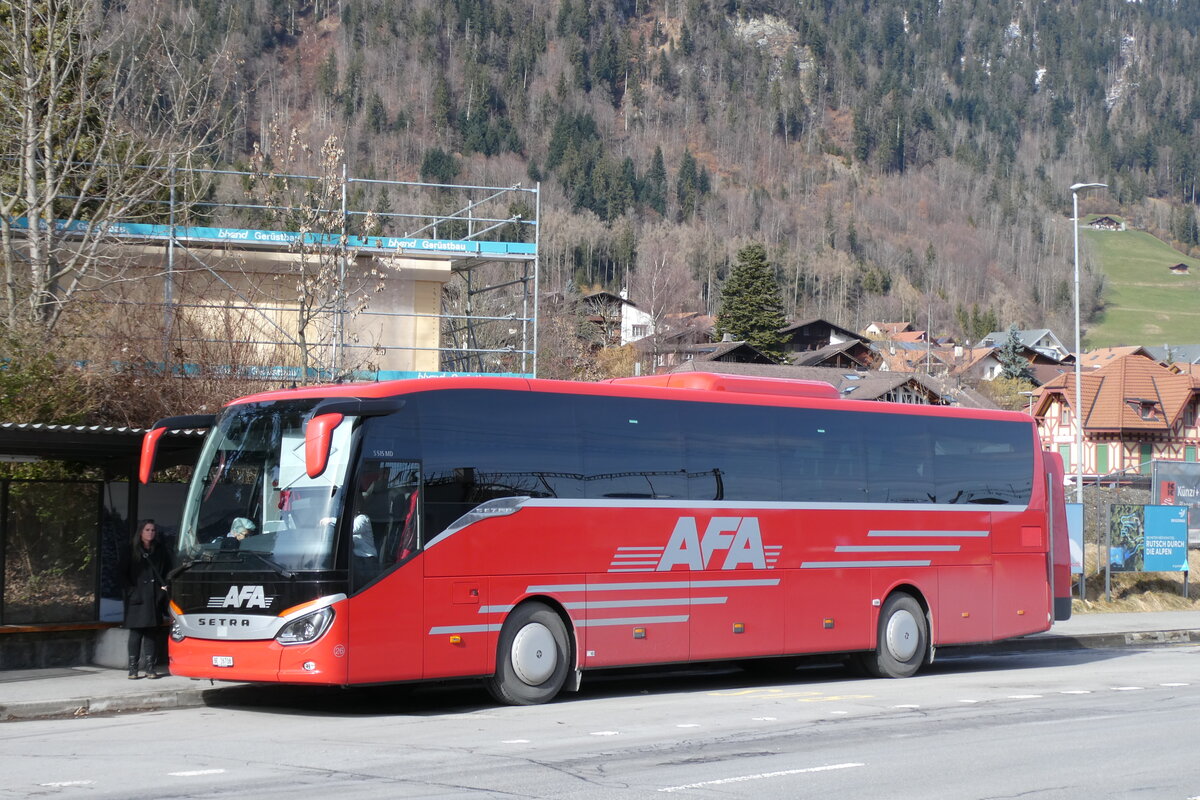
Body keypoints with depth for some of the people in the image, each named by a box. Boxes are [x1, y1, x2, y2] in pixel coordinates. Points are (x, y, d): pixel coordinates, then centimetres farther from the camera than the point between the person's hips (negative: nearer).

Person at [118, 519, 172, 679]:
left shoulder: (160, 550, 10)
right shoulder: (131, 550, 4)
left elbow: (168, 571, 16)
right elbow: (122, 573, 5)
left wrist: (165, 586, 2)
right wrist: (131, 590, -5)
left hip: (154, 598, 2)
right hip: (137, 598, -2)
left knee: (152, 633, 3)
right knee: (136, 633, -4)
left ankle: (150, 668, 6)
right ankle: (133, 669, -1)